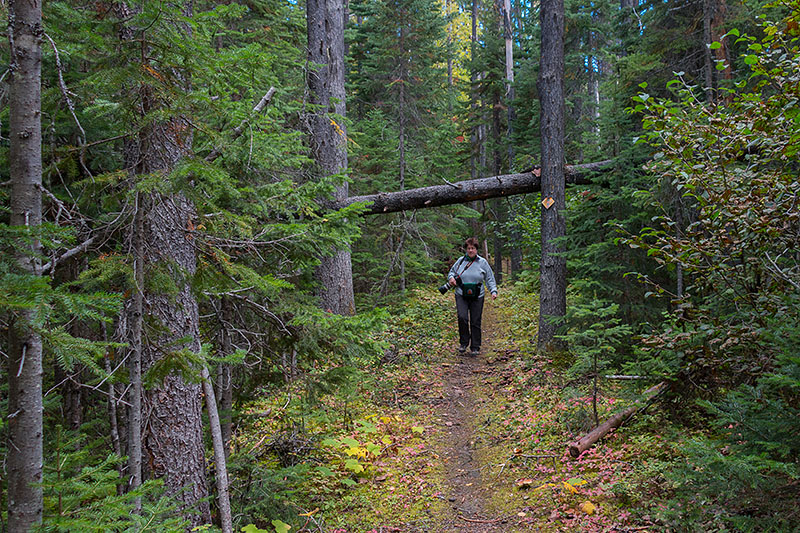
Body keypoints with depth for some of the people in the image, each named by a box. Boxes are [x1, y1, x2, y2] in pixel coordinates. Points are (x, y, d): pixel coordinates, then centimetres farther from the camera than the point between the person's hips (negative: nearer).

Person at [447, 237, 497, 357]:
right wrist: (451, 277, -3)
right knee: (462, 317, -17)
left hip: (477, 297, 0)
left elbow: (490, 278, 8)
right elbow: (452, 271, 20)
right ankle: (463, 343, 2)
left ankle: (475, 348, 12)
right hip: (461, 296, 0)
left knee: (475, 322, 2)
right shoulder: (461, 260, 6)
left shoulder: (482, 262, 4)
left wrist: (493, 291, -5)